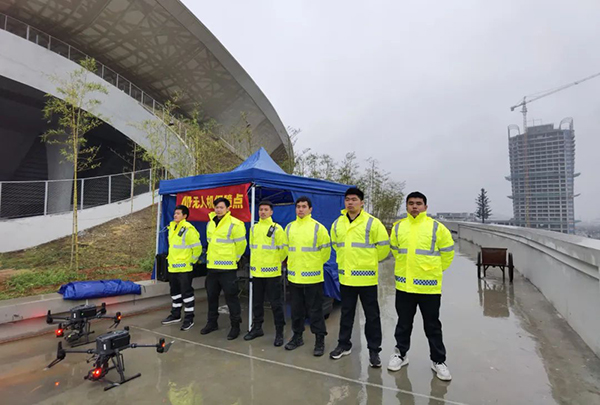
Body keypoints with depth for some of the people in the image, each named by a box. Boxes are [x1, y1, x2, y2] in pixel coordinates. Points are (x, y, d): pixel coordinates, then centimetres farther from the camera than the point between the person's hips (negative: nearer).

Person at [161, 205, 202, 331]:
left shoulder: (188, 229, -17)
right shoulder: (172, 227, 10)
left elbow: (197, 247, -17)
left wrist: (191, 261, -9)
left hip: (184, 268, -9)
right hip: (172, 266, 9)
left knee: (186, 292, 0)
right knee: (175, 292, 19)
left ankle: (189, 318, 10)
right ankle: (175, 315, 34)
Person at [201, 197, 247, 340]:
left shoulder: (235, 224, -13)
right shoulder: (210, 223, 10)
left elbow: (241, 244, -8)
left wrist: (233, 258, 1)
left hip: (227, 267, -7)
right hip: (211, 266, 7)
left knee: (231, 297, 0)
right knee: (211, 296, 18)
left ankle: (235, 326, 15)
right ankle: (212, 323, 35)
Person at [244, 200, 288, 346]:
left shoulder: (277, 228, -8)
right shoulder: (253, 228, 8)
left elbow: (284, 248, -5)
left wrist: (276, 261, 3)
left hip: (272, 272, -5)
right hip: (256, 271, 5)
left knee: (275, 303, 2)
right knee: (257, 301, 16)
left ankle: (279, 332, 14)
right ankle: (257, 328, 33)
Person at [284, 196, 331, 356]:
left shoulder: (318, 227, -7)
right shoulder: (289, 227, 5)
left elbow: (326, 249, 1)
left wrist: (317, 264, 8)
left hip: (313, 277, -4)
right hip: (294, 276, 5)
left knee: (315, 310, 5)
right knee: (296, 309, 16)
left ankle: (320, 340, 19)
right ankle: (297, 336, 33)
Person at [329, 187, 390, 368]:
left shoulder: (372, 223, -11)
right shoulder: (337, 223, 3)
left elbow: (383, 246, -4)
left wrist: (371, 261, 6)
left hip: (366, 277, -4)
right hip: (345, 277, 4)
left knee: (372, 316, 9)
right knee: (346, 313, 17)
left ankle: (374, 350, 25)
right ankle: (344, 345, 33)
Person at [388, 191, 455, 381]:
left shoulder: (436, 227, -8)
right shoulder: (398, 227, 1)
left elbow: (448, 251, 3)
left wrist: (435, 269, 8)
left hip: (429, 285, -2)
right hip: (404, 284, 3)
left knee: (433, 326, 12)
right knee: (403, 323, 16)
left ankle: (438, 361, 30)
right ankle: (400, 354, 33)